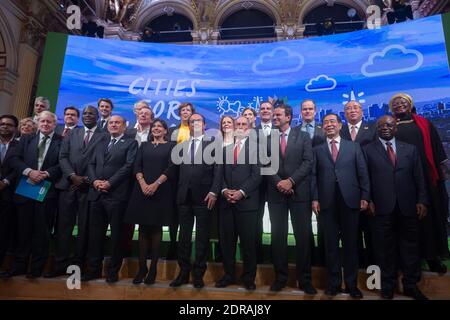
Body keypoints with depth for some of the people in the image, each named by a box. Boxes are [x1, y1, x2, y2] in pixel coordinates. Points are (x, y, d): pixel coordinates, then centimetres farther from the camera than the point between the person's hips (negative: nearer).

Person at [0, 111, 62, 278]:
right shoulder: (27, 139, 14)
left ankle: (37, 267, 17)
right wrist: (29, 171, -11)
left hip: (47, 191, -3)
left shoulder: (62, 142, 2)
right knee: (23, 230, 11)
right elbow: (14, 158, 4)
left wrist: (46, 173, -17)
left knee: (42, 231, 5)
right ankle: (19, 265, 24)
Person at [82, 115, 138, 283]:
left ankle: (113, 270, 17)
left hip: (116, 195, -5)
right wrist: (95, 181, -5)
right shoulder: (101, 143, 21)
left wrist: (109, 182, -14)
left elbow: (128, 166, -9)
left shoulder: (131, 143, 3)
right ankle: (93, 268, 23)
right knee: (95, 233, 10)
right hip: (97, 194, 5)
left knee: (116, 234, 4)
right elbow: (91, 164, 14)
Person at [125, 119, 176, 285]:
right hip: (142, 190, 3)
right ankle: (141, 267, 13)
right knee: (143, 228, 4)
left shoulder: (171, 146, 6)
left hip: (161, 191, -2)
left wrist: (155, 184, -16)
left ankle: (153, 268, 11)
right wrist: (142, 183, -12)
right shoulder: (144, 145, 15)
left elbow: (171, 168, -5)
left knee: (156, 228, 2)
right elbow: (137, 166, 5)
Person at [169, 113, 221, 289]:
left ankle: (198, 274, 19)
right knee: (184, 236, 9)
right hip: (184, 197, 3)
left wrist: (213, 192, -14)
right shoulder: (181, 146, 15)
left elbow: (217, 171, -4)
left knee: (202, 237, 6)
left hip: (204, 196, -3)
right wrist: (177, 192, 1)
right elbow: (177, 170, 10)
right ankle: (183, 272, 22)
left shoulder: (212, 145, 4)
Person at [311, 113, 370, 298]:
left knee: (351, 244, 7)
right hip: (327, 202, 0)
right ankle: (334, 283, 19)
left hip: (350, 200, 0)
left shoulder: (354, 147, 10)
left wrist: (365, 197, -2)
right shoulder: (317, 150, 10)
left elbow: (363, 173, 6)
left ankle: (351, 284, 21)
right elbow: (314, 176, 4)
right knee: (331, 244, 6)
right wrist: (315, 198, -4)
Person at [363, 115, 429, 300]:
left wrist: (422, 201, 1)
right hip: (382, 207, -2)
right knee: (385, 248, 7)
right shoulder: (368, 150, 5)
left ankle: (411, 285, 27)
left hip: (408, 207, 2)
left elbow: (419, 177, 9)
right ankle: (388, 286, 22)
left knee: (410, 247, 10)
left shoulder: (410, 149, 12)